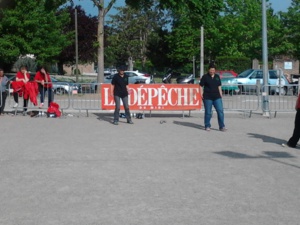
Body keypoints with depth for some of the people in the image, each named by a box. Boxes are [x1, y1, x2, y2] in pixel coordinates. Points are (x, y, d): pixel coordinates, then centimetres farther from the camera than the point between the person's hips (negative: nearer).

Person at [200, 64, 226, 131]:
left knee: (220, 111, -4)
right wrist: (201, 95, -7)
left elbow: (219, 86, 17)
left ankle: (222, 126, 0)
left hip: (217, 97, 3)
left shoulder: (217, 77, 12)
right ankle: (207, 126, 15)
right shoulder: (205, 77, 0)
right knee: (208, 112, 2)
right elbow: (201, 86, 1)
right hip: (207, 97, -3)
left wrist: (220, 95, 11)